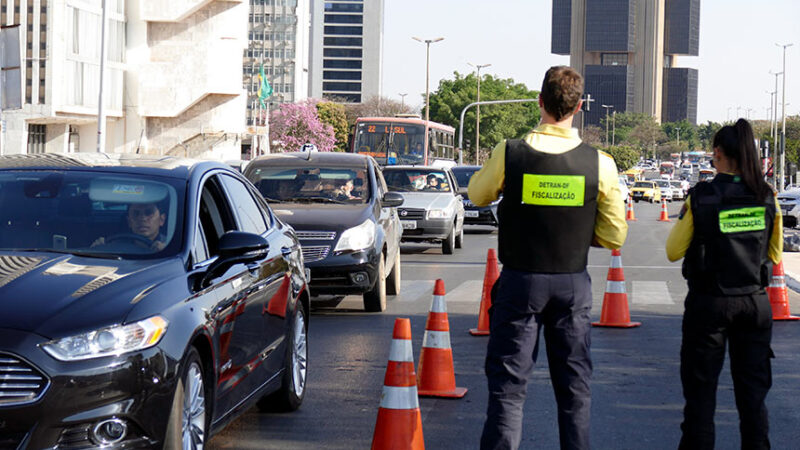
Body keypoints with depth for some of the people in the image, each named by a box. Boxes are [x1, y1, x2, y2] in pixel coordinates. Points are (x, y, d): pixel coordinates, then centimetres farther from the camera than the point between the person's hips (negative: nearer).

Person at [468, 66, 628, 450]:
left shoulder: (508, 154, -11)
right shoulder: (600, 163, -8)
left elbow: (477, 195, 10)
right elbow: (615, 236, -1)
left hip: (520, 281, -1)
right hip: (573, 284, 1)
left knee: (508, 382, 4)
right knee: (574, 382, 13)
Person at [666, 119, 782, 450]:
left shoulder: (701, 197, -12)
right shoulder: (767, 197, -3)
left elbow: (673, 252, -5)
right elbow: (775, 255, 7)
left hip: (709, 304, -3)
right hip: (754, 303, 3)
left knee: (700, 389, 8)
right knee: (752, 391, 11)